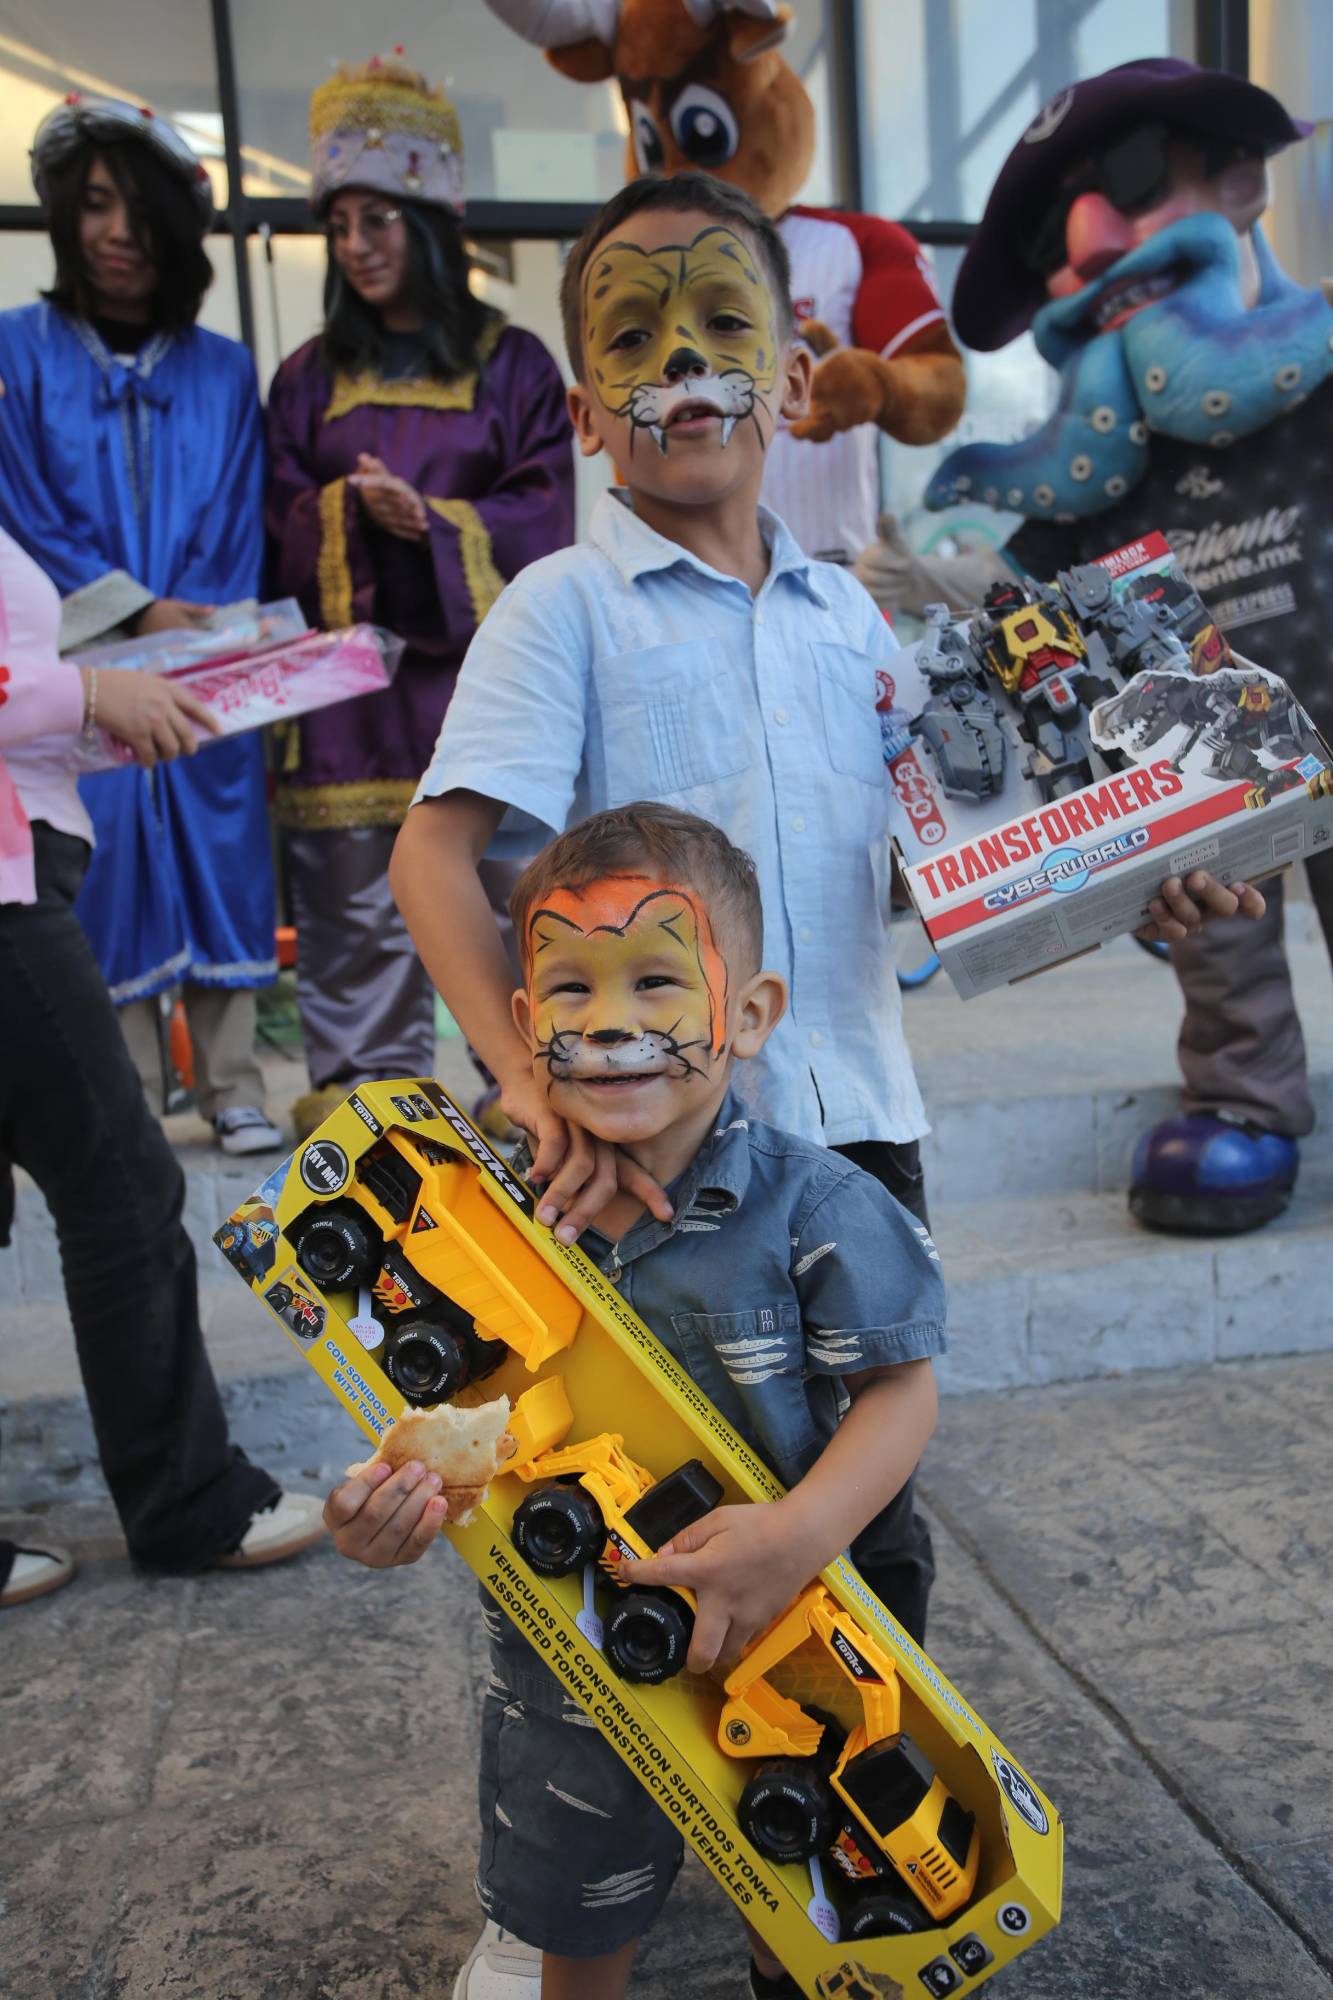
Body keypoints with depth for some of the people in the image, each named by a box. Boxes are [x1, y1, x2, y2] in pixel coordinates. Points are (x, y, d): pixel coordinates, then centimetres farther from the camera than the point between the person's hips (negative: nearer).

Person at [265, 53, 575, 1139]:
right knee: (357, 894, 0)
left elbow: (545, 511, 0)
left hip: (483, 657, -2)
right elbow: (282, 522, 9)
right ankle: (362, 1084, 11)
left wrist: (434, 521, -14)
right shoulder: (311, 376, 15)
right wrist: (350, 508, -11)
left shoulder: (510, 362, 8)